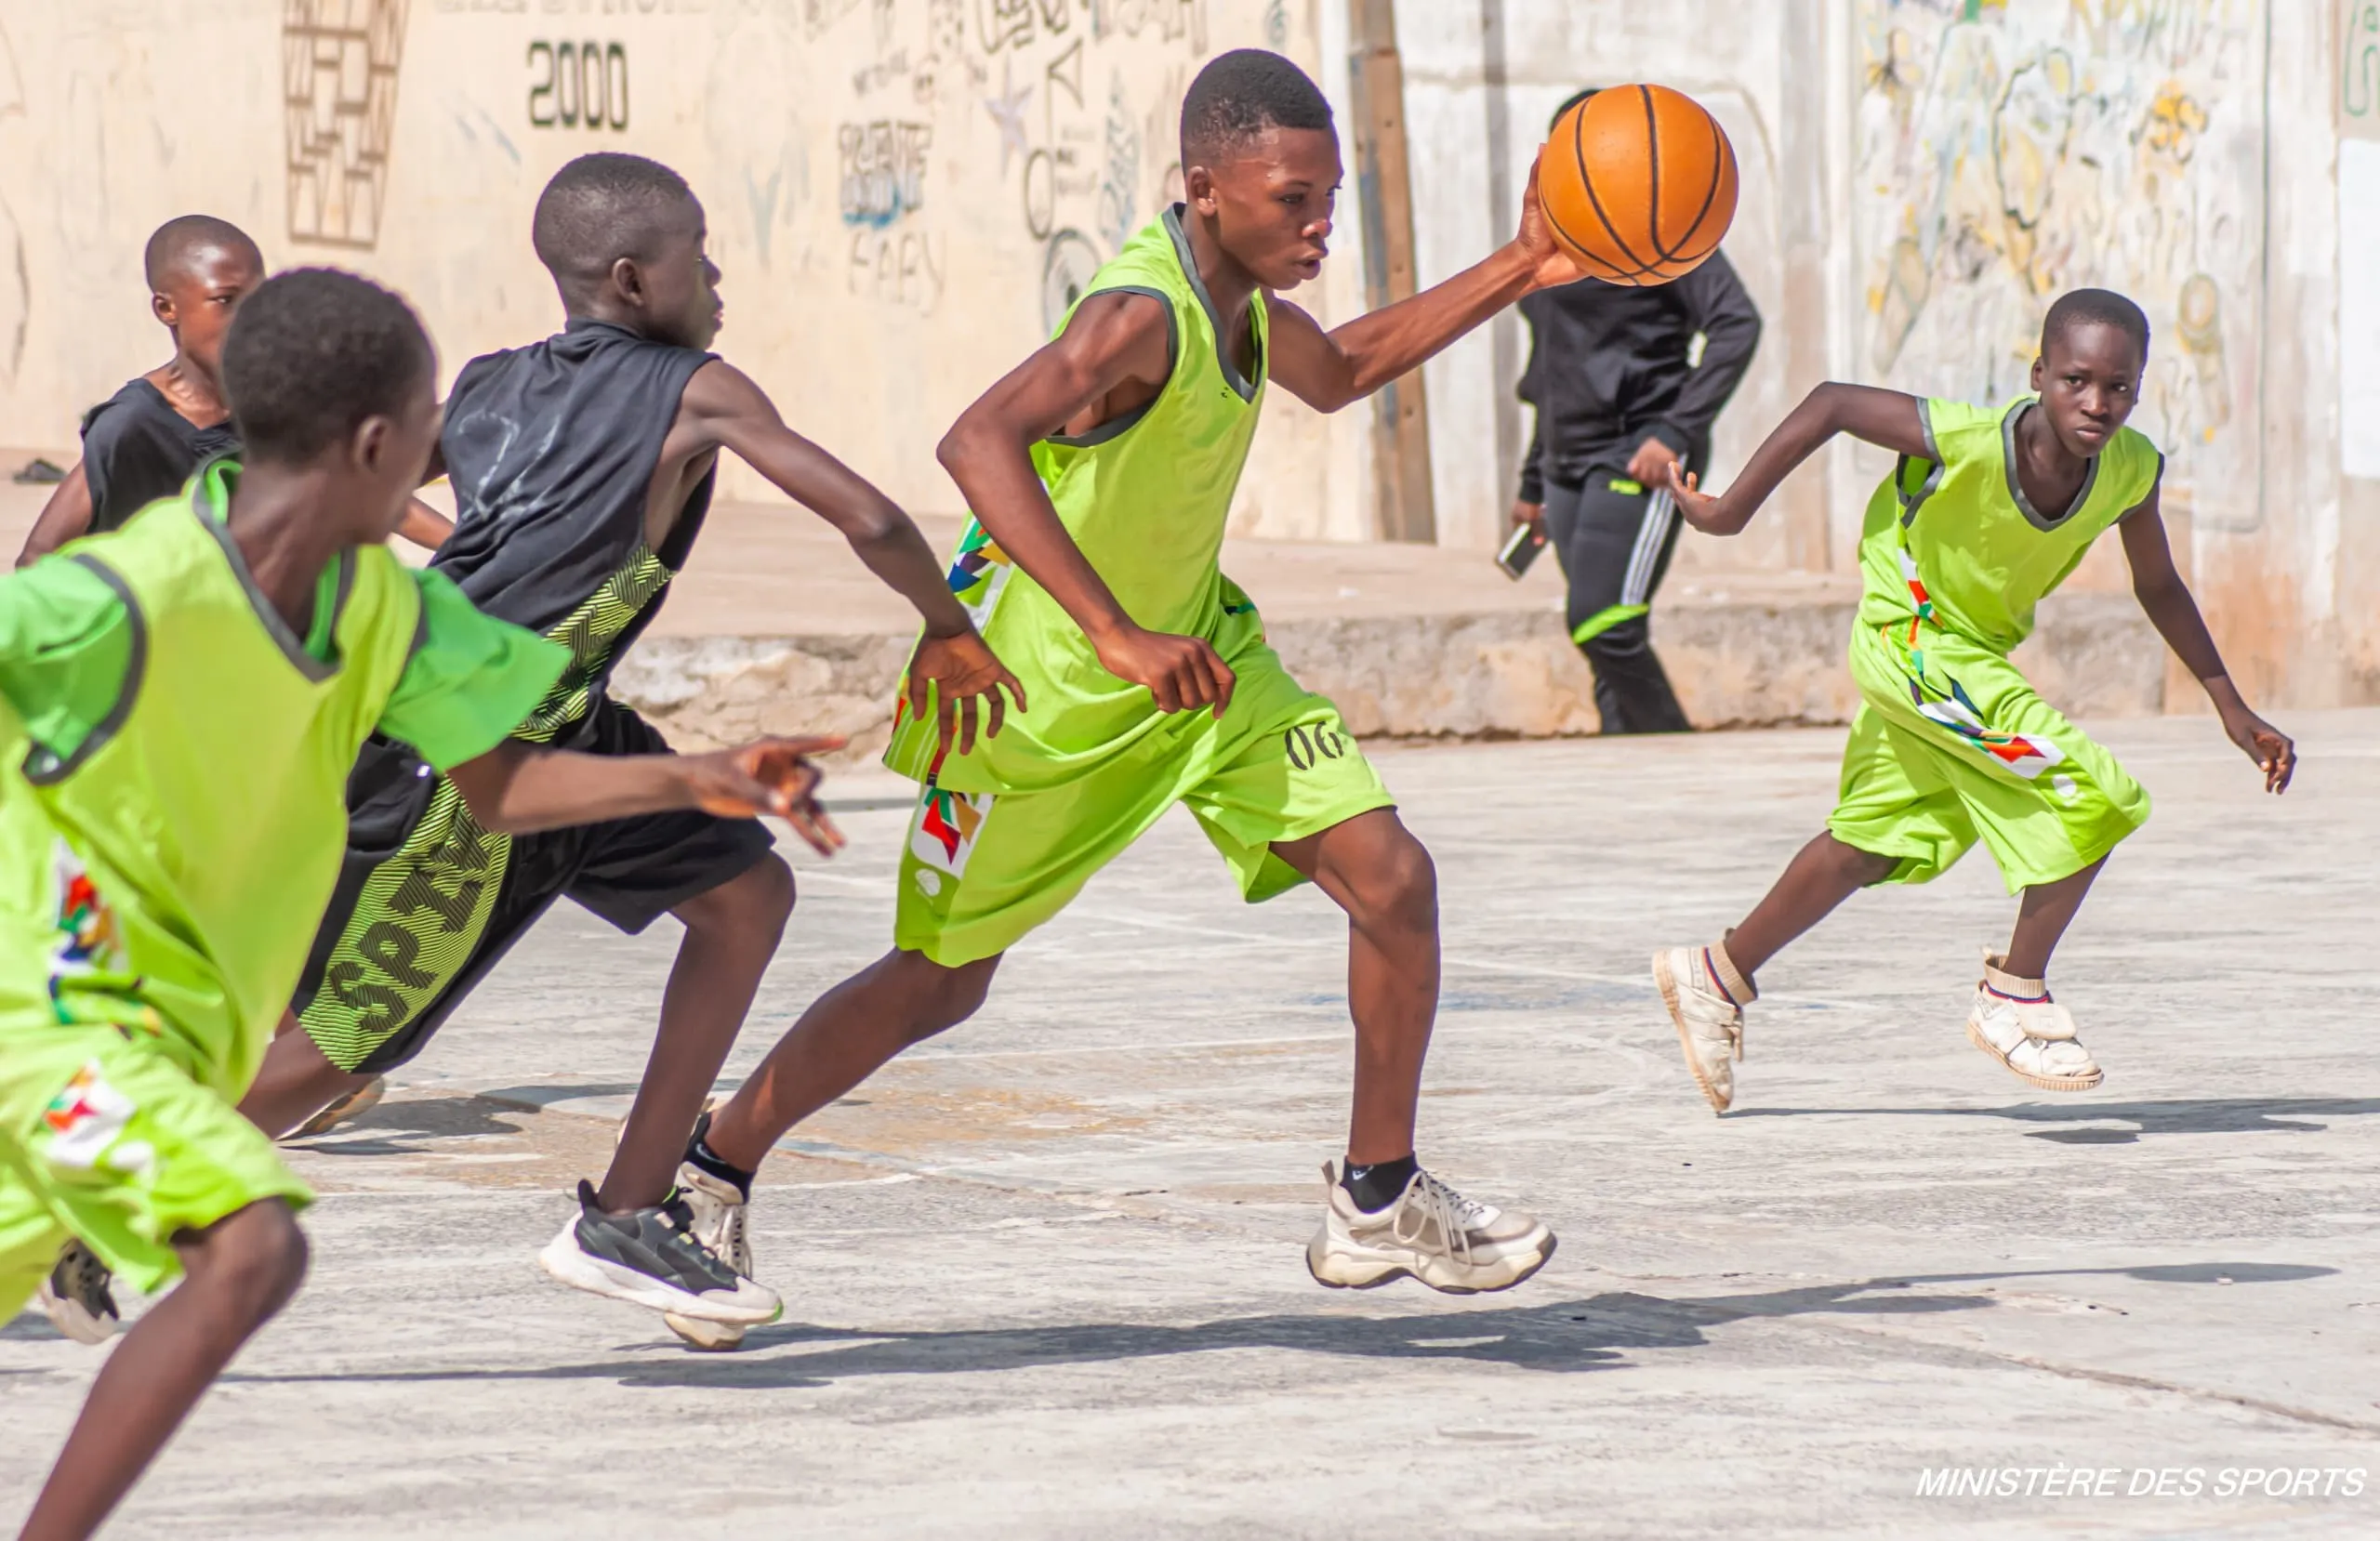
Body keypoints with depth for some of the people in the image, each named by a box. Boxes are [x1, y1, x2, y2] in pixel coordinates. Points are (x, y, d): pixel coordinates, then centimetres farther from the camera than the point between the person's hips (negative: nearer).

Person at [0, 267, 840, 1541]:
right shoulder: (121, 606, -25)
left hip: (176, 1009, 8)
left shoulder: (380, 605, -1)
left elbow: (495, 784, 9)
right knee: (250, 1248, -26)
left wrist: (696, 781, -3)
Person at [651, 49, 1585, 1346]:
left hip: (1192, 656, 7)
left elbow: (1337, 373, 21)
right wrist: (1118, 635, -52)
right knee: (940, 981, 7)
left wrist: (1514, 275, 11)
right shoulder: (1140, 314, -31)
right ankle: (710, 1173, 28)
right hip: (1039, 689, -7)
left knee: (1392, 878, -7)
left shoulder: (1239, 293, -4)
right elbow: (979, 443, -48)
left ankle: (1378, 1201, 8)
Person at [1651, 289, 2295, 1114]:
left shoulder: (2131, 470, -15)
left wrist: (2233, 710, 4)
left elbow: (2158, 587, 3)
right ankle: (2015, 999, -2)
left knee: (1873, 846, 22)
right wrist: (1730, 511, -14)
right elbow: (1831, 403, -19)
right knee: (2094, 798, -18)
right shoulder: (1971, 443, -32)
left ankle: (1717, 975, 39)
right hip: (1911, 639, -7)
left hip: (1976, 651, 7)